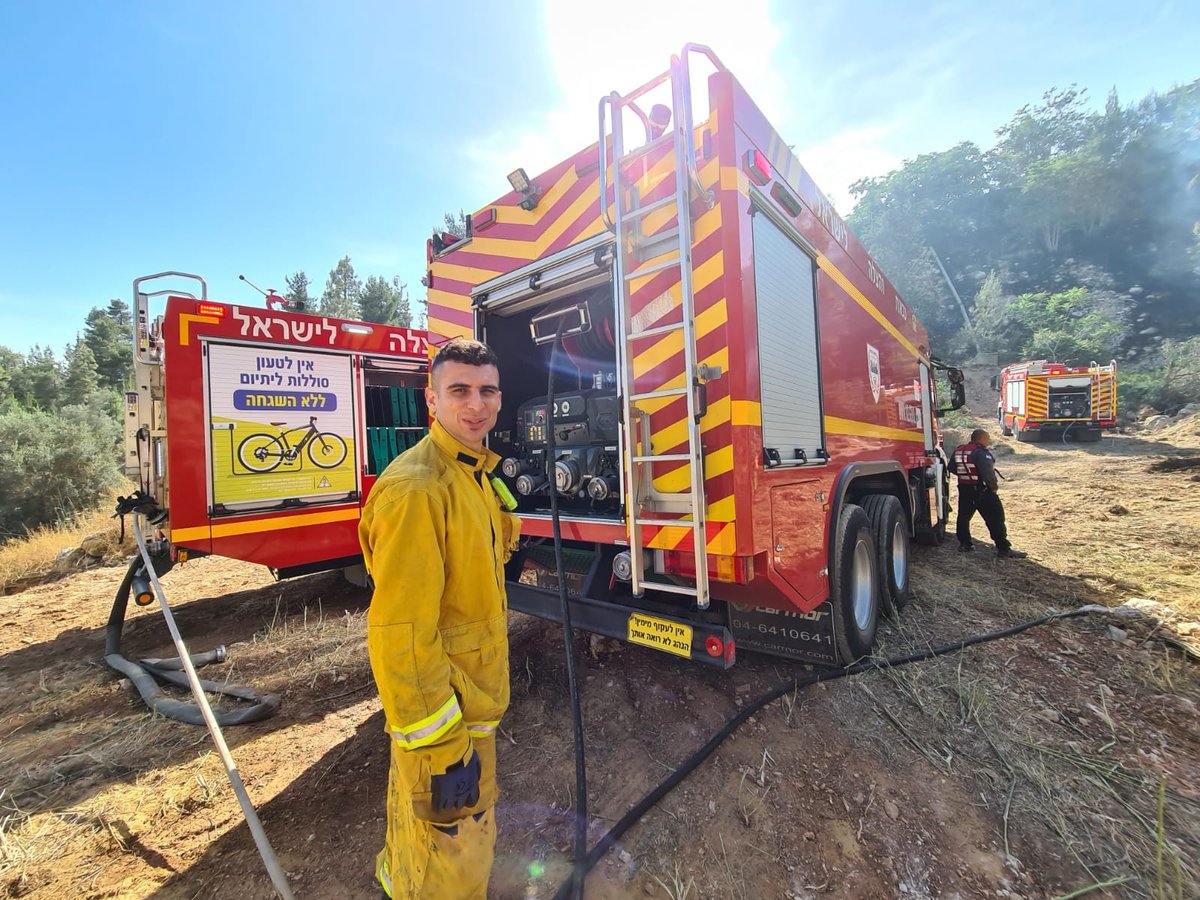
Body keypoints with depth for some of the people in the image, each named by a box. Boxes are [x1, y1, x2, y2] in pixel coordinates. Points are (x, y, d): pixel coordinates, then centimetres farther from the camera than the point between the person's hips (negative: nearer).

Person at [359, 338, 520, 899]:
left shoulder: (474, 473, 4)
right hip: (444, 707, -9)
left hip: (474, 691, 9)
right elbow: (400, 634, -28)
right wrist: (439, 747, -23)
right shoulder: (415, 488, -27)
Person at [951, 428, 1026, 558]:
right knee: (995, 520, -1)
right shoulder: (981, 453, -18)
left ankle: (965, 544, 25)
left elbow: (952, 468, 13)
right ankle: (1004, 550, 0)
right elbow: (987, 473, -25)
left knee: (964, 517, 18)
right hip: (982, 491, -7)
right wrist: (994, 486, -9)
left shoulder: (958, 450, 5)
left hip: (964, 490, 7)